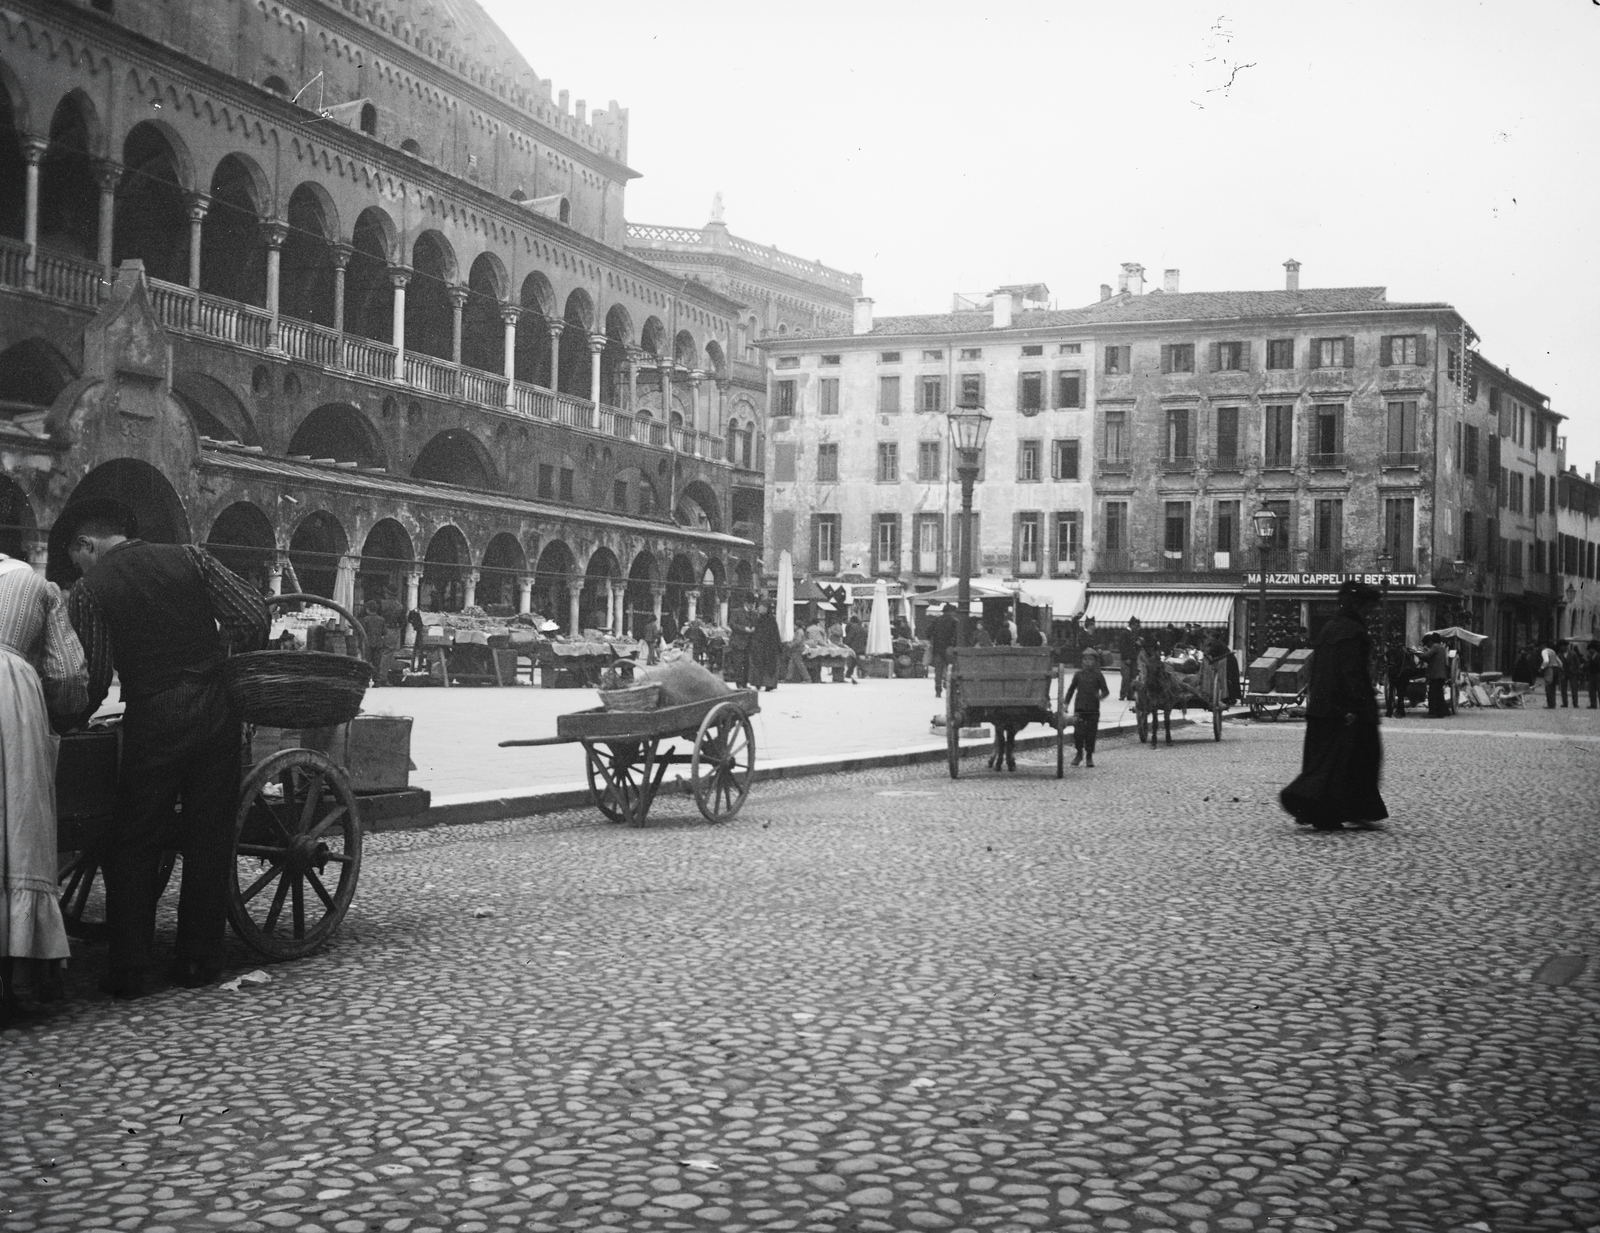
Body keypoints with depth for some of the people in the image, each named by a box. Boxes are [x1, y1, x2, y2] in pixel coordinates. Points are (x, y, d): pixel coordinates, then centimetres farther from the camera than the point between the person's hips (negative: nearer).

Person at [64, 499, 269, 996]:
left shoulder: (90, 590, 0)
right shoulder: (189, 558, 7)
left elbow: (94, 677, -6)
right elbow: (253, 616, -1)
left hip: (152, 716, -3)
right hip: (217, 707, 3)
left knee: (133, 843, 8)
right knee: (210, 838, 10)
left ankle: (129, 969, 6)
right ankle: (198, 962, 15)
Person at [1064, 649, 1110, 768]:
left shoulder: (1098, 676, 3)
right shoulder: (1078, 674, 7)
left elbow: (1106, 690, 1)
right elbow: (1071, 689, 16)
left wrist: (1101, 695, -20)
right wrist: (1066, 701, 10)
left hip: (1093, 709, -1)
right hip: (1079, 708, 1)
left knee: (1091, 732, 2)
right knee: (1078, 731, -8)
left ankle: (1090, 756, 16)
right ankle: (1079, 753, 11)